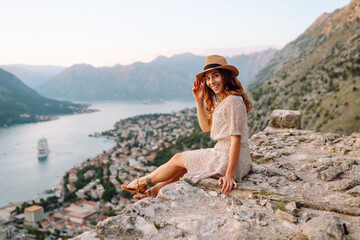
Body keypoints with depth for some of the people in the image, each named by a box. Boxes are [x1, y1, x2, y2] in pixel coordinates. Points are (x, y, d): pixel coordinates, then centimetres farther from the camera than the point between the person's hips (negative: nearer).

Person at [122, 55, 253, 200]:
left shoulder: (233, 101, -20)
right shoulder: (222, 99, 12)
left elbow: (236, 138, -23)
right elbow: (206, 127, 12)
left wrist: (229, 174, -25)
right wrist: (199, 101, 2)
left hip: (228, 160, -9)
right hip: (221, 153, 9)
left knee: (178, 159, 4)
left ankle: (143, 182, 25)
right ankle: (155, 190, 29)